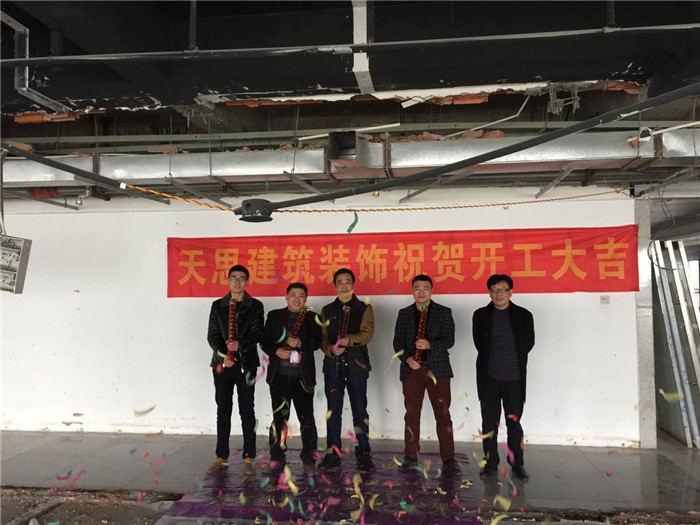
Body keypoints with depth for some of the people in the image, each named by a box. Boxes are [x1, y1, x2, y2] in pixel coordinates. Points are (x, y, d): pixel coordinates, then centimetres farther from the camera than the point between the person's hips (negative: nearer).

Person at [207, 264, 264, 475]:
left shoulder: (255, 306, 3)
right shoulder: (217, 306, 8)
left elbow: (257, 333, -5)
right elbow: (212, 335, 3)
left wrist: (240, 344, -23)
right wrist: (222, 354, -13)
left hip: (246, 364, -2)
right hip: (222, 363, 2)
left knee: (247, 411, 0)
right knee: (223, 411, 8)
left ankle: (248, 460, 6)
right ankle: (221, 458, 18)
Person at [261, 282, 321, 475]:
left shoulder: (312, 318, 6)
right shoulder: (274, 316, 9)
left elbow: (317, 342, -4)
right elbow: (265, 341, 5)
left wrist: (300, 343, -21)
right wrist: (276, 351, -14)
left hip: (303, 376, -1)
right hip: (279, 375, 1)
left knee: (307, 419, 1)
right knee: (279, 418, 11)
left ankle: (309, 460, 11)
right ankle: (277, 457, 24)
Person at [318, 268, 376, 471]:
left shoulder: (364, 308, 6)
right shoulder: (327, 310, 14)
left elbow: (367, 333, -8)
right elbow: (323, 338, 7)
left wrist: (349, 340, -25)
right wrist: (331, 349, -14)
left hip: (356, 365, -2)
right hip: (333, 365, 2)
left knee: (359, 410, 1)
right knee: (333, 411, 6)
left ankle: (363, 455, 9)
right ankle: (332, 454, 16)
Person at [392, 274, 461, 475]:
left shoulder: (444, 312, 3)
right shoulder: (404, 313, 10)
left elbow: (449, 340, -6)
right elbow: (397, 341, 6)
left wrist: (429, 345, -23)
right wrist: (407, 358, -11)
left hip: (437, 370, -2)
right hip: (412, 369, 2)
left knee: (443, 415, -1)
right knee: (412, 415, 8)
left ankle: (448, 459, 6)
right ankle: (411, 456, 18)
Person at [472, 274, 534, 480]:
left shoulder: (523, 315, 1)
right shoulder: (481, 315, 3)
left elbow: (529, 343, 6)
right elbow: (479, 343, 7)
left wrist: (514, 361, 8)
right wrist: (491, 361, 5)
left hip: (514, 378, -1)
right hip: (489, 378, 1)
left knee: (514, 423, 7)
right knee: (489, 422, 8)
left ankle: (517, 464, 19)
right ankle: (491, 462, 19)